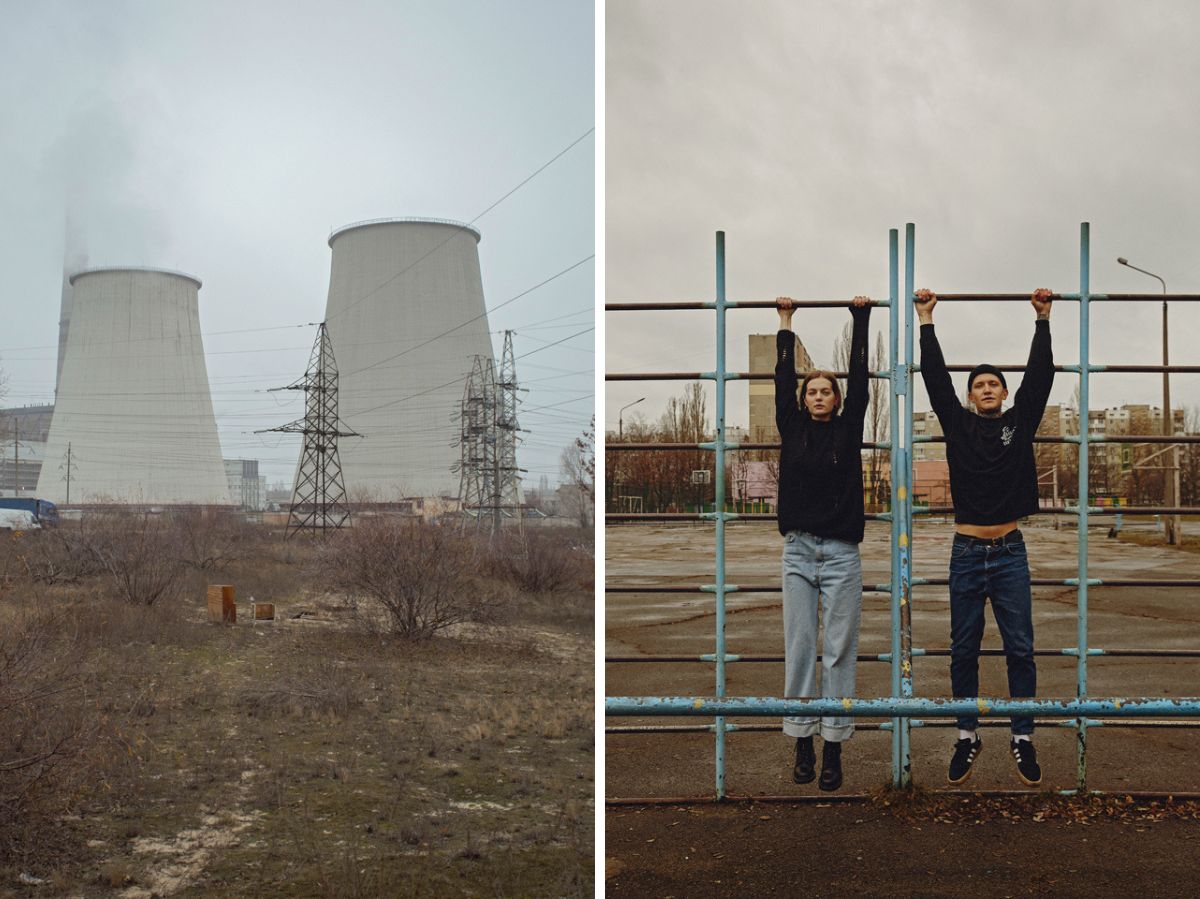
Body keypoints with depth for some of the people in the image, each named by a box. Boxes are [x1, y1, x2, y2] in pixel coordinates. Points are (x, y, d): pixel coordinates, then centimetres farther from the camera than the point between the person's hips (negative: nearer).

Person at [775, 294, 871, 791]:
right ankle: (803, 745, 11)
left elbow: (860, 378, 3)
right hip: (798, 551, 1)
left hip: (841, 553, -1)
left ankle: (834, 749, 6)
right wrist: (785, 324, 14)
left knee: (839, 652, 1)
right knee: (799, 651, 4)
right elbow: (782, 379, 8)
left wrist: (860, 320, 7)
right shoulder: (792, 429, 8)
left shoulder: (848, 429, 5)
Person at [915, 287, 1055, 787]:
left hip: (1010, 553, 0)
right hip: (967, 553, 0)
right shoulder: (958, 425, 6)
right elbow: (935, 377, 2)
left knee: (1020, 649, 2)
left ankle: (1023, 740, 11)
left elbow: (1040, 374, 3)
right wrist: (926, 320, 3)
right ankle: (967, 739, 16)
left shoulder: (1020, 423, 7)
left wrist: (1043, 319, 2)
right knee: (964, 651, 6)